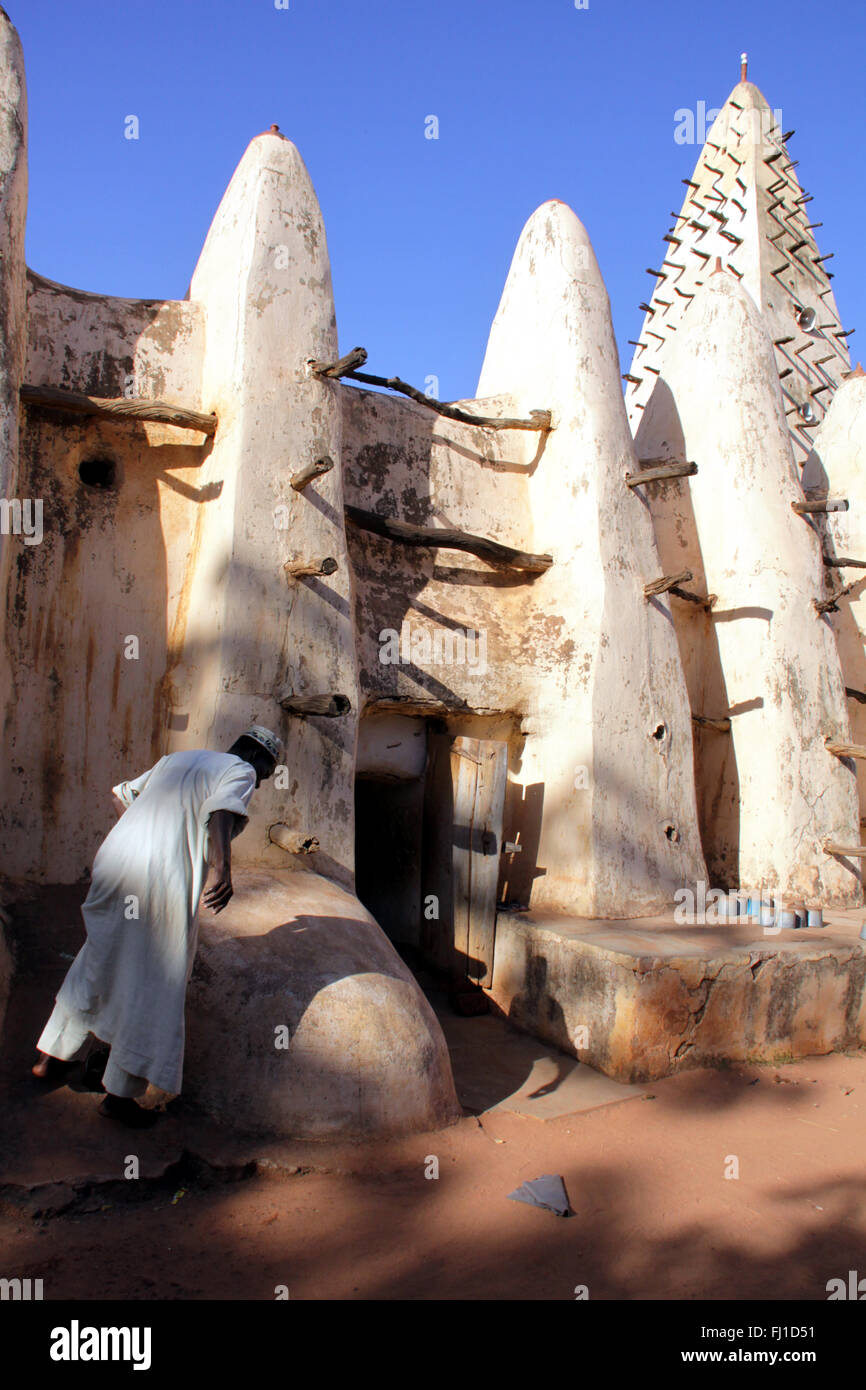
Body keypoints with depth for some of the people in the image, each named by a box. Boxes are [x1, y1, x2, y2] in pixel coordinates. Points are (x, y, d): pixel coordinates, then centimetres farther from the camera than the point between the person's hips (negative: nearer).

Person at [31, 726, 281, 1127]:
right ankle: (120, 1092, 7)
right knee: (155, 983, 4)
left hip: (114, 860, 7)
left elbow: (123, 793, 29)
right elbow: (220, 810, -20)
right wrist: (222, 866, -33)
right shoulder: (241, 772, 2)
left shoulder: (177, 759, 24)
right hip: (164, 880, -7)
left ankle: (51, 1056, 34)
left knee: (96, 962, 23)